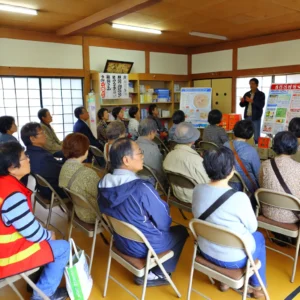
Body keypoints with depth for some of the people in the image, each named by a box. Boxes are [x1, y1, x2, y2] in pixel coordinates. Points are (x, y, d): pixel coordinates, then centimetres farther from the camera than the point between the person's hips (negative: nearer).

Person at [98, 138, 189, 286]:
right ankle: (156, 274, 17)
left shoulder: (103, 184, -10)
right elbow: (164, 223, -18)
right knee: (181, 231, 17)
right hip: (143, 246, -6)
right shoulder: (142, 188, -32)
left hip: (120, 241, 6)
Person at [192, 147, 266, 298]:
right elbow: (252, 227, -12)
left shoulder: (198, 190, -14)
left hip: (206, 251, 5)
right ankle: (256, 286, 40)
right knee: (259, 237, 26)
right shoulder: (240, 198, -29)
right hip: (234, 258, -5)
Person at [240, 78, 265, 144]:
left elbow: (261, 105, -13)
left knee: (256, 135, -3)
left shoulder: (261, 94, -1)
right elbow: (242, 105, 12)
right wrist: (242, 101, -10)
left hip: (256, 117, -5)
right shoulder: (247, 94, 12)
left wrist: (252, 101, -24)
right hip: (247, 117, 5)